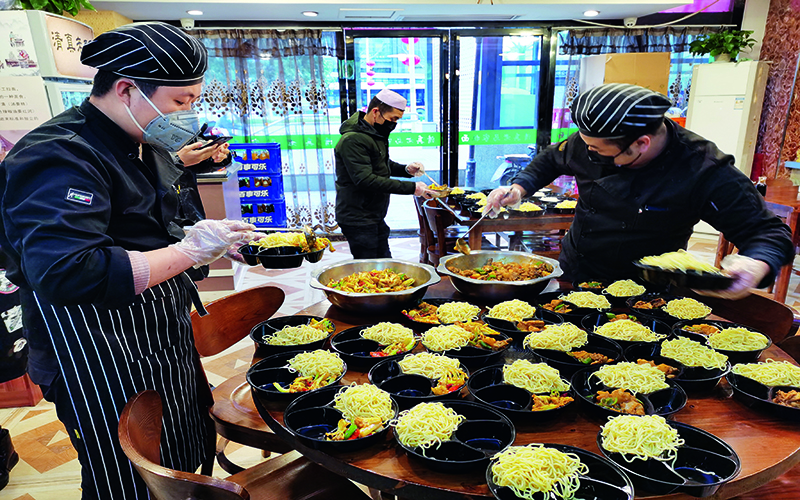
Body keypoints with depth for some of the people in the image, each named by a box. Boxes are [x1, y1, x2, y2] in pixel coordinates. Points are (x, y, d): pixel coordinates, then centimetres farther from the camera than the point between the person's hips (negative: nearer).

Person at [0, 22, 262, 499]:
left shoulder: (149, 148, 9)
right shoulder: (59, 157, -23)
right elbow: (66, 273, -35)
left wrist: (212, 241, 2)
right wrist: (188, 251, -30)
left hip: (164, 342, 9)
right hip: (103, 361, -9)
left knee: (182, 460, 24)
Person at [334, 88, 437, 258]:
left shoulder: (377, 134, 11)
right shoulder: (353, 140, -20)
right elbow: (365, 180, -28)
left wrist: (406, 170, 3)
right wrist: (411, 188, -28)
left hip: (375, 217, 10)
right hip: (357, 219, -10)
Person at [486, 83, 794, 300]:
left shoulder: (704, 172, -25)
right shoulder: (588, 144, -12)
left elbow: (769, 231, -19)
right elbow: (552, 160, 10)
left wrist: (757, 265, -42)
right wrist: (519, 187, -6)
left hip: (639, 295, -4)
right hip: (572, 274, 4)